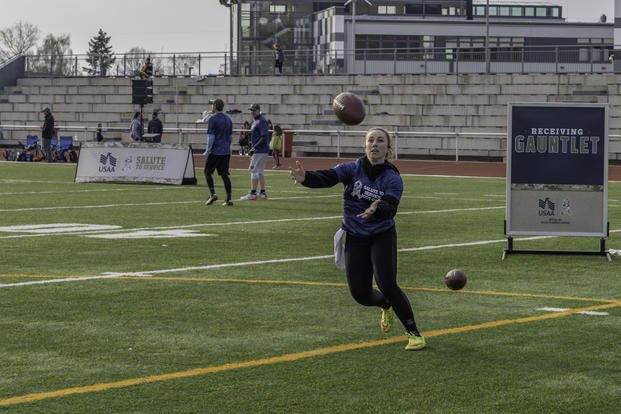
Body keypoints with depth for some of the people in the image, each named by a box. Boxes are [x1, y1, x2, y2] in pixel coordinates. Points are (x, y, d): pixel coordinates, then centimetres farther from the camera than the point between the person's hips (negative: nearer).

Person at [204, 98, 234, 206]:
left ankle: (213, 194, -5)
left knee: (208, 172, 7)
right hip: (226, 152, 6)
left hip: (215, 151, -6)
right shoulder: (228, 119, 13)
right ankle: (229, 199, -1)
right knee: (224, 174, 5)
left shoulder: (212, 119, -10)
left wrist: (207, 150, -11)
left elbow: (211, 137, -14)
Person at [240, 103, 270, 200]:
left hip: (260, 151, -10)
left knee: (254, 171, -10)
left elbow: (264, 137, -22)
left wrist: (254, 148, -22)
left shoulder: (262, 121, -15)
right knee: (259, 172, 13)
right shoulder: (255, 121, 17)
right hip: (257, 151, 10)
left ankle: (253, 193, -9)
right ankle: (263, 193, 17)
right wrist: (252, 149, 18)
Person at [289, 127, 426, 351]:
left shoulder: (392, 178, -12)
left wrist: (377, 209, -50)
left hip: (382, 237, -3)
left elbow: (390, 209, -26)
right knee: (360, 294, 4)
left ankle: (414, 333, -8)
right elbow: (327, 178, -24)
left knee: (386, 284, -21)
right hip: (355, 238, 3)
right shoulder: (352, 169, -7)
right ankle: (387, 306, 40)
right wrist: (306, 178, -45)